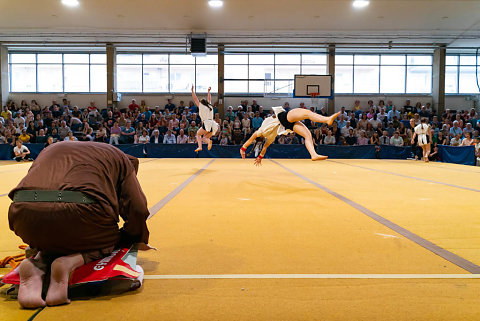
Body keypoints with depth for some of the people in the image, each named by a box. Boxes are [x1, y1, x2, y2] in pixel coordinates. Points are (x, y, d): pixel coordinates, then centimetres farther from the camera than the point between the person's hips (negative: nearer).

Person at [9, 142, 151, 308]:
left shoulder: (49, 150, 37)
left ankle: (36, 265, 2)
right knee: (111, 239, 24)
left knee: (53, 241, 36)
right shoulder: (117, 155, 24)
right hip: (79, 212, -5)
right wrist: (139, 240, 30)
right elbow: (137, 209, 11)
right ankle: (71, 262, -6)